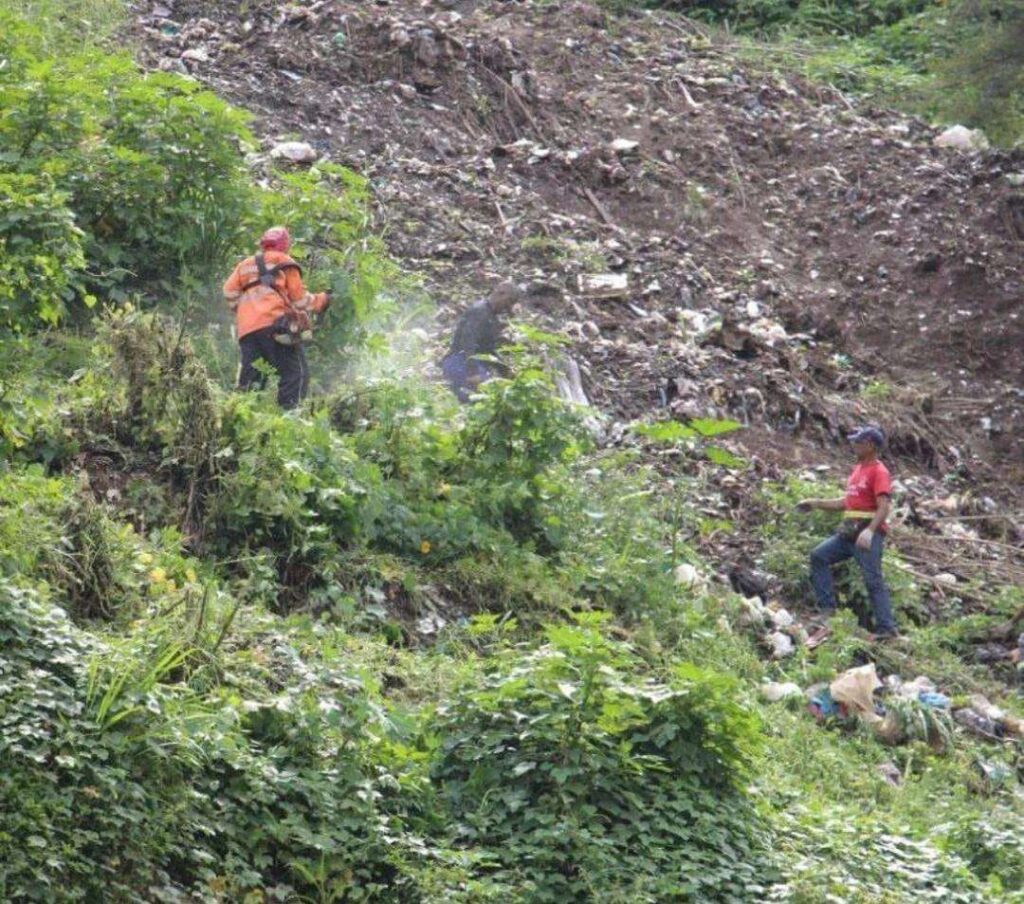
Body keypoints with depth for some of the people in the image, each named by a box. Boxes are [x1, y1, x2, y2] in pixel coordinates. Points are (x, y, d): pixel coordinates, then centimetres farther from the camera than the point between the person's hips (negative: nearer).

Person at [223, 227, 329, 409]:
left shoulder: (245, 265, 26)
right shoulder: (285, 263, 13)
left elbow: (229, 291, 12)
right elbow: (299, 298, 10)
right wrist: (320, 301, 25)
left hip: (246, 328, 5)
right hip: (274, 324, -5)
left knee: (250, 380, 5)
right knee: (295, 374, -7)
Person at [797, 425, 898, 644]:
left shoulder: (879, 472, -9)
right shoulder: (858, 470, 19)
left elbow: (883, 507, -20)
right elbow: (847, 502, 27)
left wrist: (869, 531, -33)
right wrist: (816, 503, 21)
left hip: (869, 534, -9)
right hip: (850, 532, 9)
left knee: (873, 580, -10)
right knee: (819, 556, -4)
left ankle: (886, 628, -8)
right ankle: (827, 609, -7)